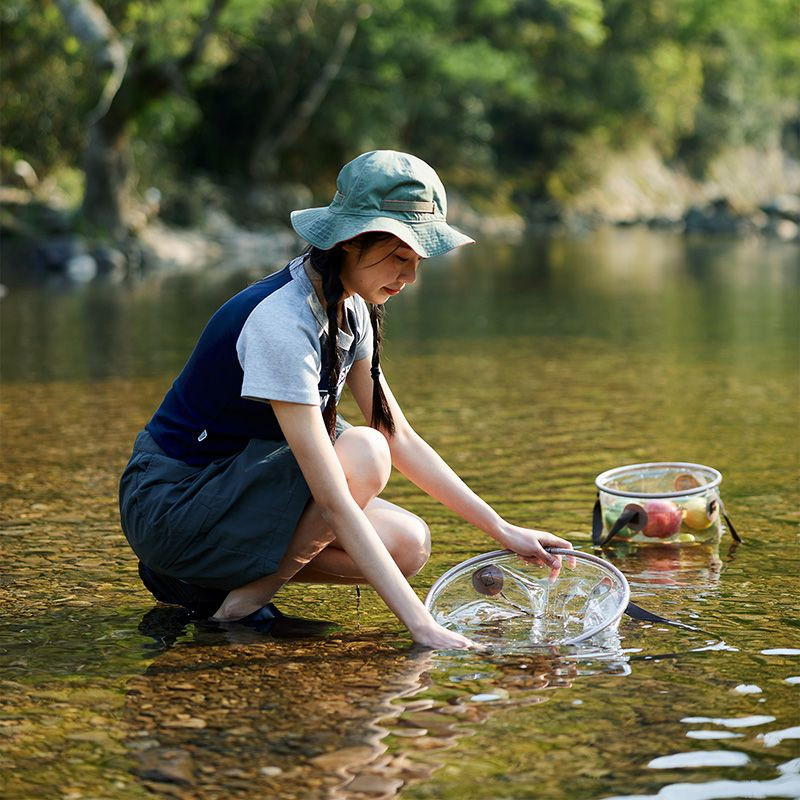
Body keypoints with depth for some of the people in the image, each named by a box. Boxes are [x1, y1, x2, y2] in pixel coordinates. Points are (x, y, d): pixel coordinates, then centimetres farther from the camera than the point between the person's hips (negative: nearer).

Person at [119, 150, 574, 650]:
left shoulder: (349, 308, 0)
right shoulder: (280, 324, -29)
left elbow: (402, 439, 6)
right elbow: (334, 501, -33)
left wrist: (502, 530, 0)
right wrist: (420, 623, -35)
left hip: (239, 485, 9)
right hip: (170, 504, -9)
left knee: (410, 546, -7)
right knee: (362, 453, -27)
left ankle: (220, 575, 5)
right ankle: (241, 602, -13)